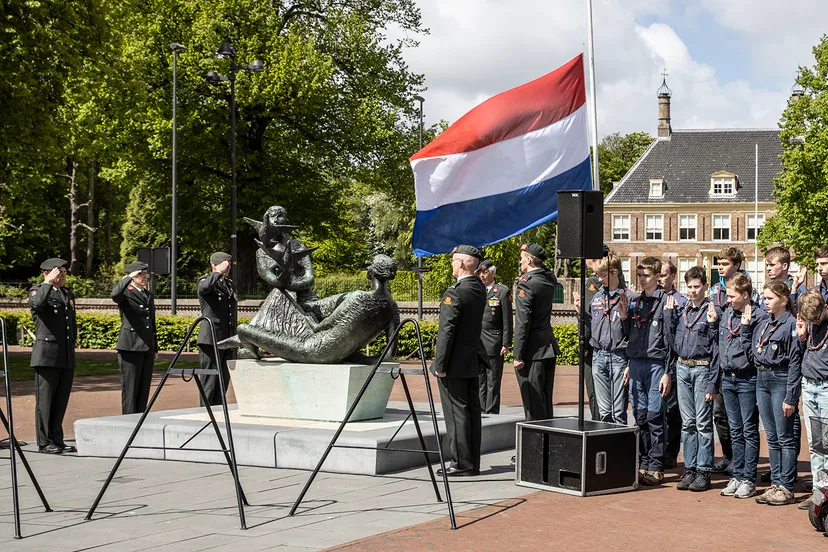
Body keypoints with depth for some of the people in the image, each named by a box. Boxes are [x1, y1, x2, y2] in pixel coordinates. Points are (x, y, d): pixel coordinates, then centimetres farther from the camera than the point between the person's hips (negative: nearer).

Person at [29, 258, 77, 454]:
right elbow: (37, 303, -27)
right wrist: (49, 282, -18)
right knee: (45, 400, -2)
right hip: (47, 354, -7)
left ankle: (57, 440, 14)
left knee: (61, 400, 8)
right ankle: (44, 442, 2)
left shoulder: (68, 294, 19)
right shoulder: (37, 290, -2)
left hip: (67, 356, 7)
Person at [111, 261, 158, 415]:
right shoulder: (125, 293, -3)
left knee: (144, 390, 7)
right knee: (130, 389, -4)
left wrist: (155, 349, 21)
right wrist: (128, 278, -25)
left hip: (147, 348, 7)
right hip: (130, 347, -7)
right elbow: (115, 295, -30)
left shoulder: (149, 295, 18)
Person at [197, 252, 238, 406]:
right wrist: (219, 272, -19)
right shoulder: (205, 280, -1)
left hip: (227, 340, 7)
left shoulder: (230, 284, 20)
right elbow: (204, 287, -29)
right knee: (210, 379, -7)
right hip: (211, 339, -7)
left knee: (224, 379, 8)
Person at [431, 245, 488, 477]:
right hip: (473, 360, 9)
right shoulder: (480, 288, 6)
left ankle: (462, 464, 0)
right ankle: (473, 463, 17)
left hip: (455, 363, -9)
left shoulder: (455, 293, -19)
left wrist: (440, 364, -14)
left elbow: (446, 332, -20)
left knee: (456, 413, -3)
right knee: (472, 411, 11)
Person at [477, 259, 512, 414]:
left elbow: (507, 320, -3)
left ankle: (492, 414, 4)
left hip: (493, 344, -4)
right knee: (479, 382, 7)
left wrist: (506, 344, -8)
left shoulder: (503, 291, 0)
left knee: (493, 383, -1)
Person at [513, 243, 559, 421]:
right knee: (545, 399, 15)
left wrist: (518, 355, -16)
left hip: (533, 351, -8)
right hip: (549, 346, 9)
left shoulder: (526, 284, -16)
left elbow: (522, 323, -19)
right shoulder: (549, 279, 7)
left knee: (533, 401, -5)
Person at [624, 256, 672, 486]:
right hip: (636, 363, 6)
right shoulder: (635, 302, 16)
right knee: (639, 415, 8)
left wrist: (667, 372, -12)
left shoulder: (665, 301, -4)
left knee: (655, 416, -5)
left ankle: (656, 467, -1)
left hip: (656, 364, -6)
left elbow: (669, 337, -8)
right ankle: (642, 463, 14)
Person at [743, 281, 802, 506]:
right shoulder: (763, 325, 12)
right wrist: (745, 326, 8)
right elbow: (752, 352, 13)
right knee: (772, 438, 12)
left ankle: (786, 488, 4)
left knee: (784, 437, -2)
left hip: (781, 381, -8)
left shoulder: (791, 324, -12)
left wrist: (790, 397, -17)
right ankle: (775, 484, 18)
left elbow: (795, 363, -15)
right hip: (762, 380, 8)